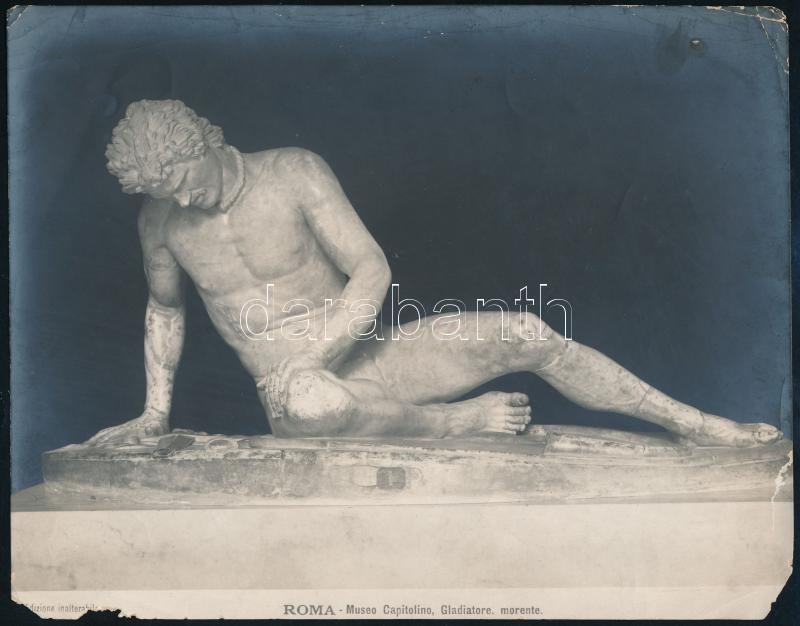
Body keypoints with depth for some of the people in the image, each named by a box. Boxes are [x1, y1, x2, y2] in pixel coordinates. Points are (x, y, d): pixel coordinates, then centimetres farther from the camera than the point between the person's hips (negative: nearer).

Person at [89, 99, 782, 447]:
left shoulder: (296, 173, -11)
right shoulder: (160, 218, -2)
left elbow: (373, 273, -16)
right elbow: (165, 310, 16)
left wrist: (310, 355, -26)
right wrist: (155, 413, 16)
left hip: (367, 360, 0)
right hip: (295, 391, 0)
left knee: (523, 333, -16)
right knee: (309, 402, -42)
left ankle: (694, 423, -1)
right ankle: (462, 421, -16)